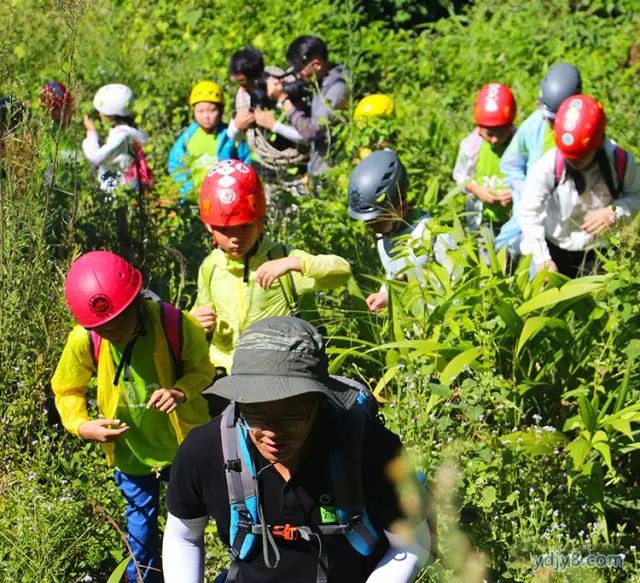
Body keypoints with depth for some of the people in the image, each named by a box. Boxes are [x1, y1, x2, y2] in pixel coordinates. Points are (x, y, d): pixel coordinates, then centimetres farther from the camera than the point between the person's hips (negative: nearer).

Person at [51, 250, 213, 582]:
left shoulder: (175, 324, -31)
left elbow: (202, 369, -13)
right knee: (141, 516, 21)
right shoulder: (83, 341, -25)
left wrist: (181, 391, -34)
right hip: (130, 446, 1)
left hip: (182, 442, -1)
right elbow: (67, 392, -8)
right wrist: (82, 425, -28)